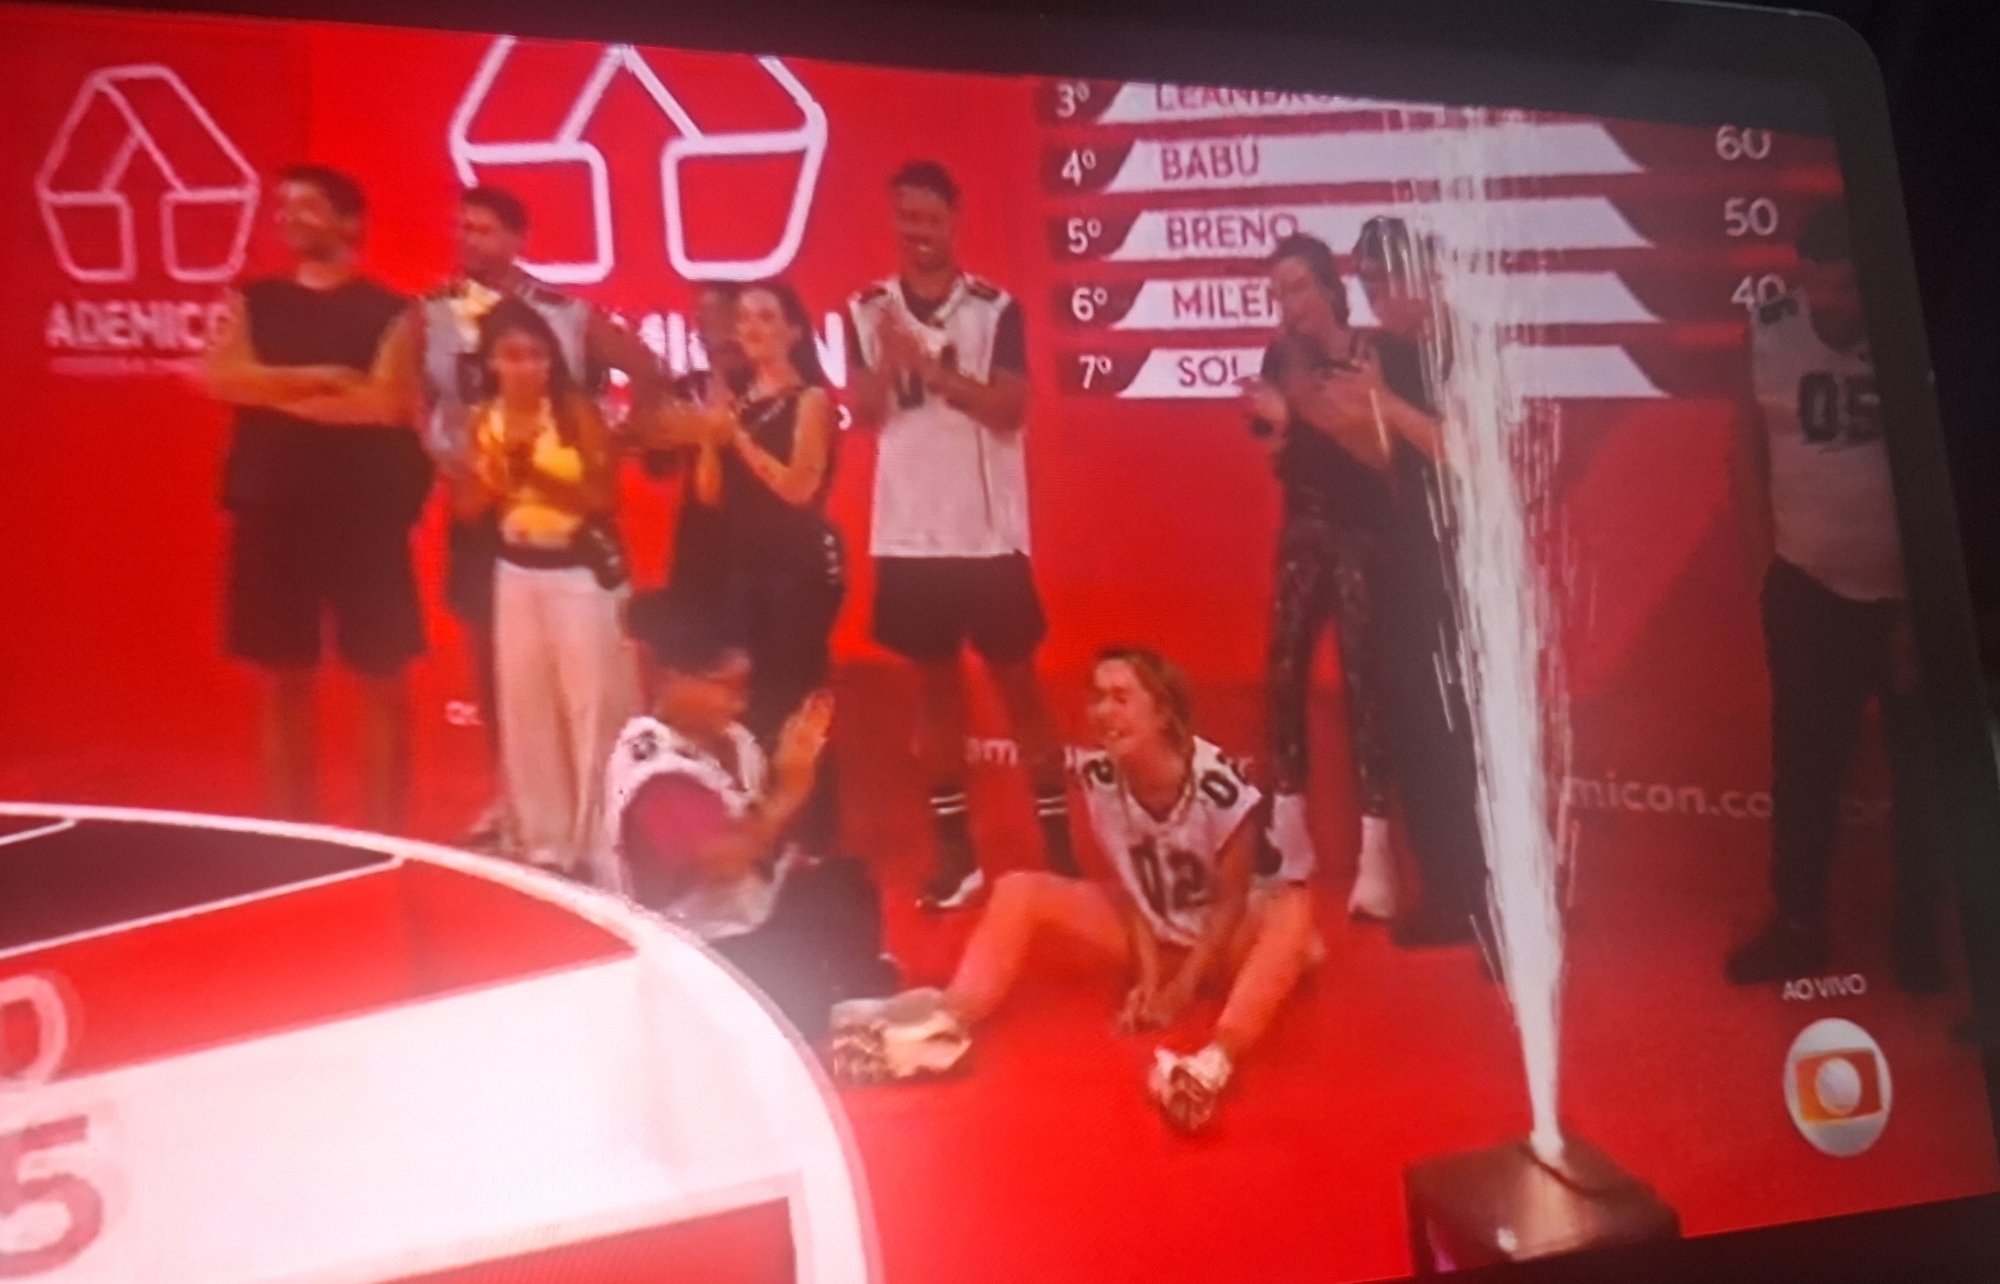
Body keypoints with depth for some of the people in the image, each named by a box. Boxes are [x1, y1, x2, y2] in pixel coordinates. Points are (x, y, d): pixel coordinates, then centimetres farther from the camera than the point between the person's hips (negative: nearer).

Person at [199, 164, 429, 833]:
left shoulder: (388, 310, 0)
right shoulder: (253, 300, 11)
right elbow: (223, 377, -6)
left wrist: (276, 391, -11)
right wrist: (320, 379, -14)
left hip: (365, 514, -3)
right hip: (273, 512, 4)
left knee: (382, 681, 1)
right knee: (284, 681, 8)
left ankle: (385, 839, 10)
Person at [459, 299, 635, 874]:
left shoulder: (577, 412, -8)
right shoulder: (484, 421, 4)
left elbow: (604, 495, -13)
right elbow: (469, 509, 5)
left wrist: (537, 470, -20)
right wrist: (498, 467, -13)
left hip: (582, 570, -5)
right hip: (516, 574, 5)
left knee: (593, 704, -4)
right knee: (525, 705, 9)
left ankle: (602, 842, 4)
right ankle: (545, 841, 20)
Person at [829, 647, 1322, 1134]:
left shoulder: (1218, 784, -28)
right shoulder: (1098, 778, -15)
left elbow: (1232, 898, -17)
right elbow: (1129, 888, -6)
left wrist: (1184, 986, -21)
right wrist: (1148, 975, -16)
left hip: (1223, 938, -4)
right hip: (1155, 933, 5)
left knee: (1293, 909, -39)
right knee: (1019, 891, -13)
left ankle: (1214, 1063, -61)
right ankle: (948, 1023, -34)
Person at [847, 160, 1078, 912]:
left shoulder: (995, 308, -4)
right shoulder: (868, 310, 4)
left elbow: (1009, 408, -14)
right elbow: (864, 414, -3)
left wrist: (928, 365, -22)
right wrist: (887, 361, -22)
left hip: (988, 530, -3)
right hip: (908, 533, 3)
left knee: (1017, 679, 4)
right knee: (937, 682, 10)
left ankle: (1057, 842, 10)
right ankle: (955, 847, 18)